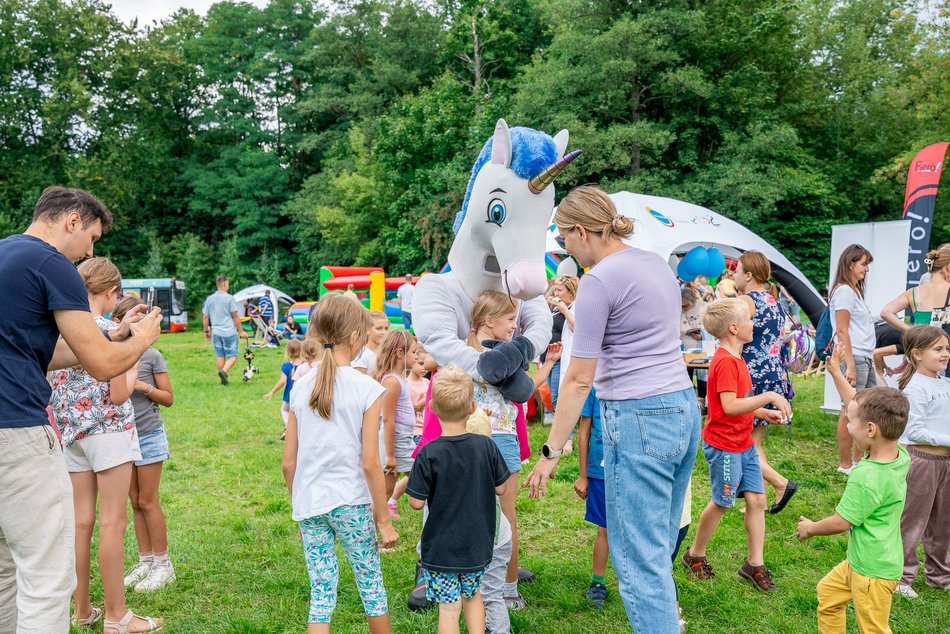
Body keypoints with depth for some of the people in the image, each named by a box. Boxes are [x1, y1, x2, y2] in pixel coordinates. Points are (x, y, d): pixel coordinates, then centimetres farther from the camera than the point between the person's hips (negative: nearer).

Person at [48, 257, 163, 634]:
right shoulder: (110, 330, -14)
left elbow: (50, 389, 7)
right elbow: (118, 395, -14)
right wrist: (133, 370, 3)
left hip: (72, 434, 7)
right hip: (108, 431, -6)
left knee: (82, 522, 13)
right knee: (112, 524, 0)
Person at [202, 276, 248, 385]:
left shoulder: (210, 299, 6)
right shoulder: (229, 298, -9)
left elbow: (205, 317, 11)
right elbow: (235, 316, -8)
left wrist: (206, 331, 22)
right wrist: (241, 331, -1)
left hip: (216, 332, 5)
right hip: (229, 332, -5)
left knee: (220, 355, 14)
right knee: (232, 356, 2)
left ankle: (223, 379, 19)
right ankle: (224, 371, -21)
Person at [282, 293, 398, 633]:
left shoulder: (300, 388, 1)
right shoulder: (367, 389, -11)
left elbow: (288, 462, 5)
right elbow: (370, 464, -12)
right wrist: (384, 520, -3)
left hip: (309, 504, 4)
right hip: (351, 502, -4)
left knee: (321, 593, 12)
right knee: (371, 582, 15)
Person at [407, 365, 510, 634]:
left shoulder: (428, 454, -18)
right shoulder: (486, 447, -10)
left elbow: (417, 502, -13)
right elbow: (501, 488, 0)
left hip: (441, 548, -3)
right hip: (478, 545, 3)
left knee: (449, 607, 7)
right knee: (472, 595, 25)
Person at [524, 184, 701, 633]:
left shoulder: (598, 280, -13)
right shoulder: (656, 263, 12)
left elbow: (579, 379, -13)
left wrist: (551, 452, -7)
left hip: (639, 419, -9)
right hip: (685, 409, 9)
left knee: (640, 559, 0)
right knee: (659, 547, 19)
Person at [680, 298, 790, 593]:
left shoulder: (736, 359, 11)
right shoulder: (725, 362, -21)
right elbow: (729, 406, -28)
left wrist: (765, 412, 6)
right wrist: (770, 396, -26)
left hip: (744, 444, 9)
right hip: (724, 445, -9)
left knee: (757, 499, 8)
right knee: (722, 503, 6)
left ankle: (755, 564, 18)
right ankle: (695, 555, 26)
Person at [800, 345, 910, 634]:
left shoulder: (866, 477, -31)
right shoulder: (900, 455, -7)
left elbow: (840, 522, -19)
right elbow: (857, 406, 4)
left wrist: (810, 528, -1)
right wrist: (836, 373, 9)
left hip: (874, 571, -9)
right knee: (828, 592, 24)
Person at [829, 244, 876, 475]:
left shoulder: (855, 290, 19)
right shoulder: (844, 291, -10)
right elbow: (842, 331, -15)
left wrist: (871, 359, 16)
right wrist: (850, 365, -19)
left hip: (866, 359, 10)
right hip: (854, 359, -10)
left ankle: (858, 459, 21)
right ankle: (845, 464, 5)